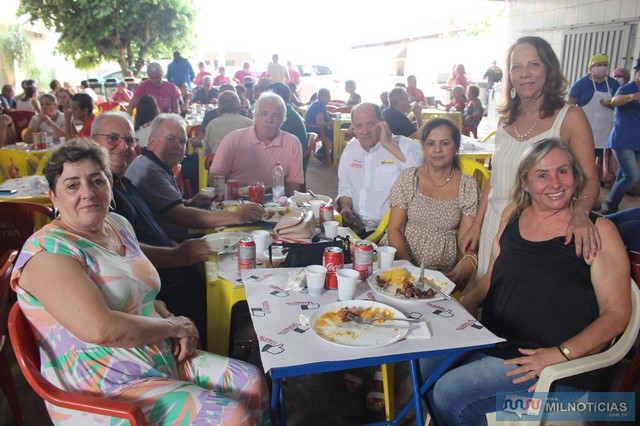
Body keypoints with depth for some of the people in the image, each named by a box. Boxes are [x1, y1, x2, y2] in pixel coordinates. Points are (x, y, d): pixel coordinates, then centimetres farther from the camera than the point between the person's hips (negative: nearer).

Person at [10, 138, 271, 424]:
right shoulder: (48, 251, -17)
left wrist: (172, 320, -1)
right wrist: (172, 326, -15)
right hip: (102, 391, -8)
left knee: (253, 381, 3)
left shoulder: (118, 224, 8)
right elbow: (99, 328, -29)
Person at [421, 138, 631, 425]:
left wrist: (561, 354, -21)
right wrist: (467, 303, -3)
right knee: (427, 363, -14)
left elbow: (617, 312, -9)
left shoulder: (598, 231, -7)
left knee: (449, 393, -20)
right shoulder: (513, 215, 8)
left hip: (560, 370, -5)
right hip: (495, 342, 5)